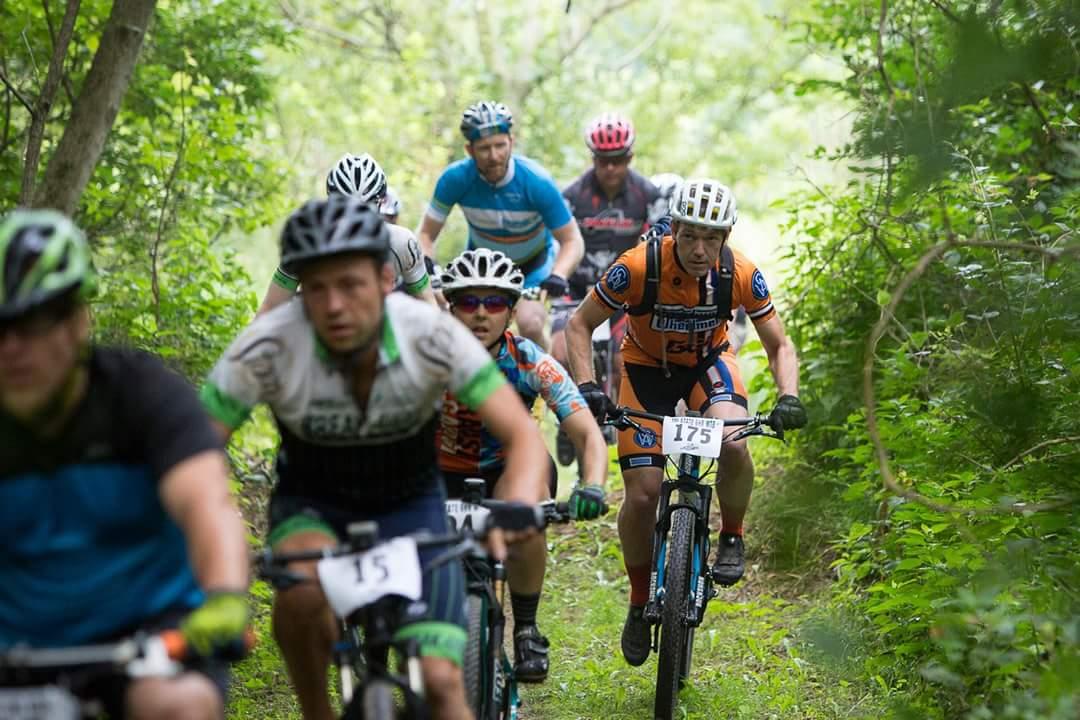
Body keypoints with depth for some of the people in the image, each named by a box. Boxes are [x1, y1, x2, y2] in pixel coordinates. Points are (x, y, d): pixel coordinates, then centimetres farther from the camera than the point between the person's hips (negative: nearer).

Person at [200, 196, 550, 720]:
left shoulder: (432, 335, -26)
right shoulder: (266, 348, -28)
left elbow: (523, 435, -24)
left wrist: (515, 511, -45)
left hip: (409, 503, 1)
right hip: (311, 504, 0)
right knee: (303, 594, -35)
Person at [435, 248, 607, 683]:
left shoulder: (532, 363, -24)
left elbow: (588, 434, -29)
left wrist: (593, 486, -49)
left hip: (511, 468, -1)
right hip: (446, 473, 1)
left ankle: (526, 632, -14)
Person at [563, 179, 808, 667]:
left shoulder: (740, 274, -24)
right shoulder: (639, 267, -29)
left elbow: (779, 344, -12)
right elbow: (580, 324, -17)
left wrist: (788, 397, -30)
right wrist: (586, 386, -32)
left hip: (707, 362, 1)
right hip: (647, 365, -1)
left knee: (734, 445, -31)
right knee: (642, 494, -11)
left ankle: (732, 538, -3)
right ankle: (640, 602, 13)